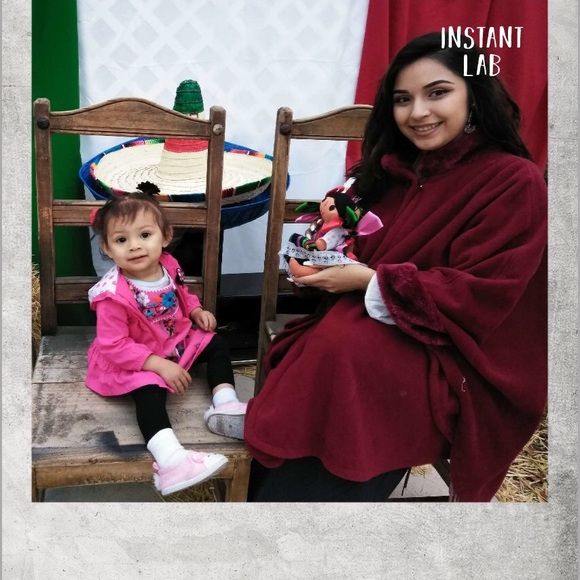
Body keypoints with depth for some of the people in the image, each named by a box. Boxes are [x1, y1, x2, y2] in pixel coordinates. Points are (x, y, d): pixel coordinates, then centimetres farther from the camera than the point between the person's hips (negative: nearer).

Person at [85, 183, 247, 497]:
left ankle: (225, 404, -5)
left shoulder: (168, 267, -8)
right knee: (150, 390, -32)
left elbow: (181, 295, 17)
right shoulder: (113, 295, -29)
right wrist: (160, 364, -31)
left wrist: (197, 311, -4)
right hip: (131, 362, -8)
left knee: (217, 344, 5)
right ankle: (171, 461, -49)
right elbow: (114, 346, -27)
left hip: (177, 340, 8)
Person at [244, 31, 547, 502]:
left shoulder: (515, 182, -8)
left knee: (340, 352, -30)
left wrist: (370, 281, -15)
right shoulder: (394, 167, 12)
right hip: (368, 328, 6)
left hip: (448, 358, -6)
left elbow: (480, 298, -15)